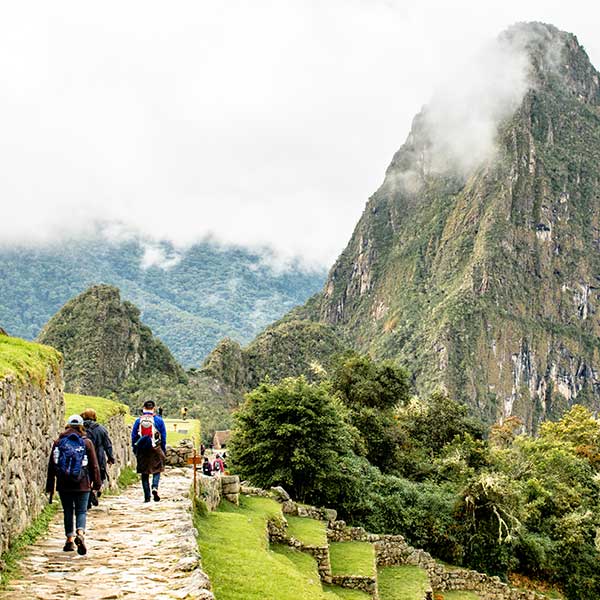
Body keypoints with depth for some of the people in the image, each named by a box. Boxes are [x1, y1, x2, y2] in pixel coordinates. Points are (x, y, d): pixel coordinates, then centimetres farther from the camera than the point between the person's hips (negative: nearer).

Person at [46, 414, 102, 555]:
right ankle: (80, 533, -21)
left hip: (63, 485, 2)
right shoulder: (86, 443, -1)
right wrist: (97, 483, 9)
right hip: (82, 484, -2)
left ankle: (70, 540, 15)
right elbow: (94, 465, 0)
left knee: (68, 511, 13)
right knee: (81, 511, 4)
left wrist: (50, 487, 13)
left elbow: (51, 466, 7)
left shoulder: (58, 443, 4)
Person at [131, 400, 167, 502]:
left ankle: (147, 496, 8)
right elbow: (163, 436, 2)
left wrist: (135, 449, 13)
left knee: (144, 473, 9)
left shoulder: (138, 421, 4)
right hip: (155, 449, -1)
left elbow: (133, 436, 6)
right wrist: (164, 450, 10)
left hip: (142, 450, 1)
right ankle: (155, 487, -14)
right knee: (157, 470, 12)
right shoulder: (159, 420, 0)